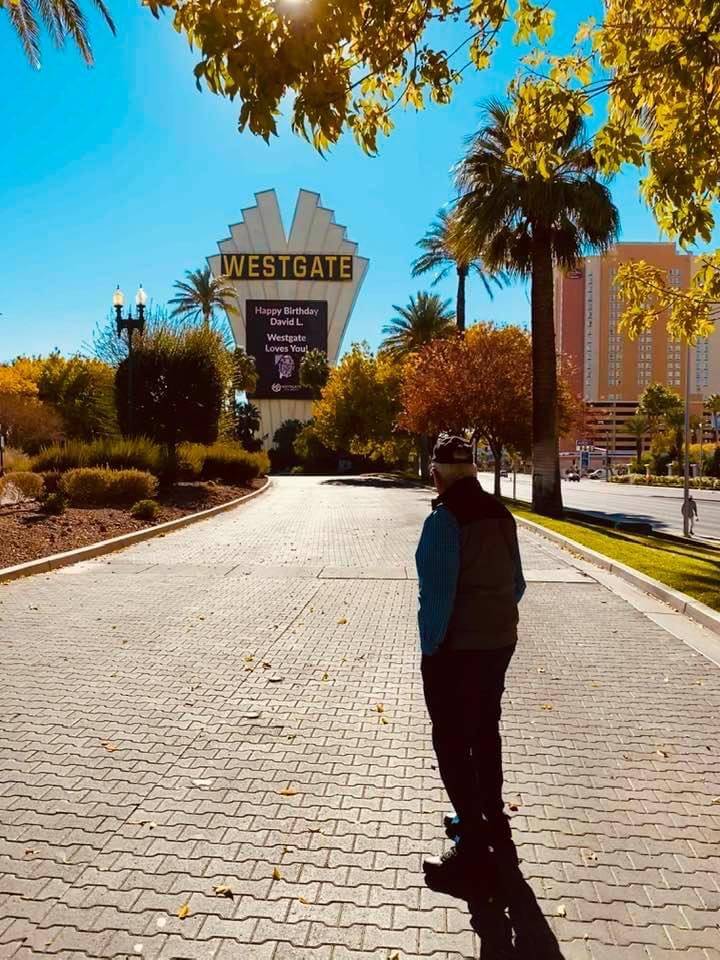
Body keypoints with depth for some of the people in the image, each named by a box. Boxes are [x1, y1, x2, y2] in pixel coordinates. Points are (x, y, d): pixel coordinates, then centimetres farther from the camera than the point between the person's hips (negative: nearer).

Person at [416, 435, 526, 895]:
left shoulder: (445, 519, -19)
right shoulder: (500, 514, 4)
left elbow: (436, 593, -22)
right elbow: (516, 583, 9)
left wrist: (430, 649, -12)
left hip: (456, 649, -8)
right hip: (500, 642, 8)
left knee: (453, 744, 6)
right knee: (485, 732, 23)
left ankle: (473, 843, 15)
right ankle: (492, 818, 40)